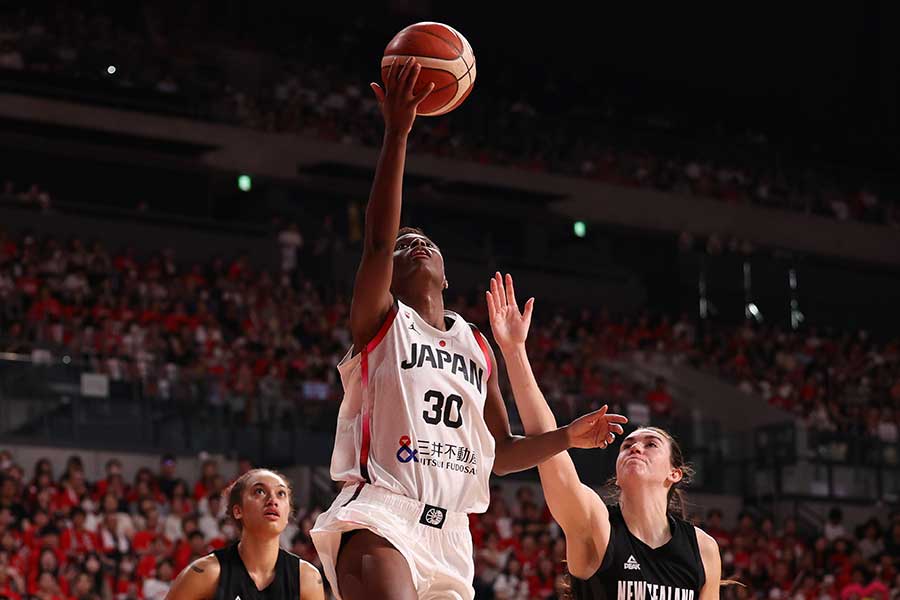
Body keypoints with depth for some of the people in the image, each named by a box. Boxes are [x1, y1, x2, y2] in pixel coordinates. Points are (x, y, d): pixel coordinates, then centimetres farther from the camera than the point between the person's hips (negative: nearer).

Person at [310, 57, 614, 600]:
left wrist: (565, 438, 8)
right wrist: (397, 134, -21)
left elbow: (499, 453, 25)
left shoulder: (477, 347, 20)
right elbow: (379, 239, -14)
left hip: (449, 533, 6)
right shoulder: (382, 323, 5)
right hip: (381, 518, -6)